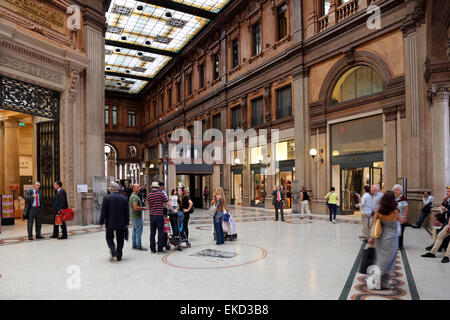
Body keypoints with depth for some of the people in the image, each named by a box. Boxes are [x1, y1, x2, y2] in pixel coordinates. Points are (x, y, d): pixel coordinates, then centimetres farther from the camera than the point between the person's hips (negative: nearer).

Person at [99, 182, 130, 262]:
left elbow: (103, 212, -8)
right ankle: (119, 256, 15)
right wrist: (127, 223, 10)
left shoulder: (106, 198, -8)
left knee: (109, 238, 14)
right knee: (120, 240, 13)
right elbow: (127, 212, 3)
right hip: (121, 224, 2)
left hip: (110, 223, -2)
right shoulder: (124, 198, -1)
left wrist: (101, 223, -1)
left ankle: (113, 253, -6)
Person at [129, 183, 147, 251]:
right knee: (139, 231, -8)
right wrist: (143, 208, -12)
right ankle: (139, 246, -5)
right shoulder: (135, 197, -18)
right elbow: (135, 207, -26)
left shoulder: (133, 195, 17)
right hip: (137, 217, -11)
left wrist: (141, 208, 17)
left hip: (133, 217, 11)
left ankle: (134, 245, 19)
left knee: (135, 231, 13)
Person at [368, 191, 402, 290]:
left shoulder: (379, 210, -4)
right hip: (391, 238, -4)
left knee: (380, 258, 16)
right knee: (388, 261, 6)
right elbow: (401, 220, 7)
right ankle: (384, 282, 12)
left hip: (380, 237, 4)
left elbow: (374, 224, -3)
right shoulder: (395, 212, -13)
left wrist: (372, 237, 3)